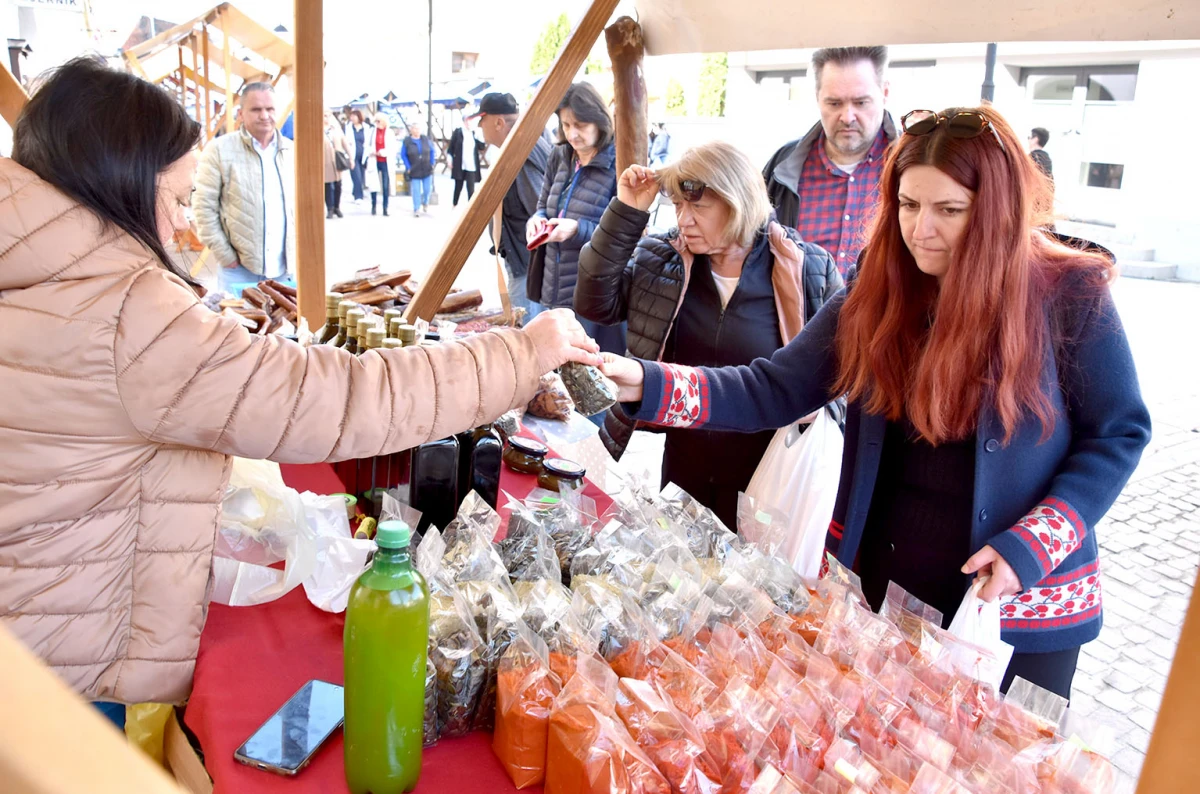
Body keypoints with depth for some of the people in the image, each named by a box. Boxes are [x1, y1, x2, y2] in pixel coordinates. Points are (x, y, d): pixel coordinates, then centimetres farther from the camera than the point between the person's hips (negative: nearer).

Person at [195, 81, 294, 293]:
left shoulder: (291, 151, 7)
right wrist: (224, 255, -9)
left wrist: (298, 249, 5)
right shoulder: (219, 150, -4)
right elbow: (205, 206, -5)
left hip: (285, 268, 3)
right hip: (238, 267, -3)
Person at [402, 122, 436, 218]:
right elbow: (403, 155, 0)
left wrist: (432, 163, 4)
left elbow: (432, 151, 11)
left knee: (428, 189, 6)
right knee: (416, 191, -3)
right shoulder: (406, 141, -6)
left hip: (427, 169, 3)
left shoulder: (426, 139, 2)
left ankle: (425, 203, 36)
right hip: (414, 171, -2)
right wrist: (408, 167, -6)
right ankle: (416, 209, 7)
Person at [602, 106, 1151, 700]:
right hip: (879, 585, 3)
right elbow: (775, 390, -9)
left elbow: (1119, 434, -5)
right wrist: (649, 384, -22)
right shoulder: (878, 293, -5)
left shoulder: (1068, 295, -12)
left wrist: (1033, 547, -17)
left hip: (1020, 607, -2)